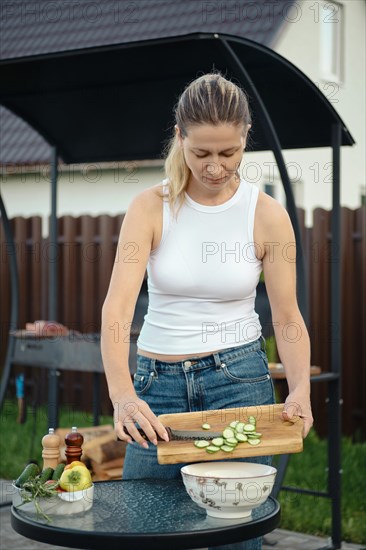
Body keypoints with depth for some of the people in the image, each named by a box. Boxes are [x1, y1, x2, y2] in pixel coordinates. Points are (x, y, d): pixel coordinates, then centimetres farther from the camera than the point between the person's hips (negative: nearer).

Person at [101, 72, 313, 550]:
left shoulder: (267, 215, -7)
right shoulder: (151, 208, -8)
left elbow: (288, 318, -2)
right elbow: (117, 306, -18)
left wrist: (300, 387, -21)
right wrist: (121, 394, -33)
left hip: (239, 379, -1)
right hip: (157, 384, 1)